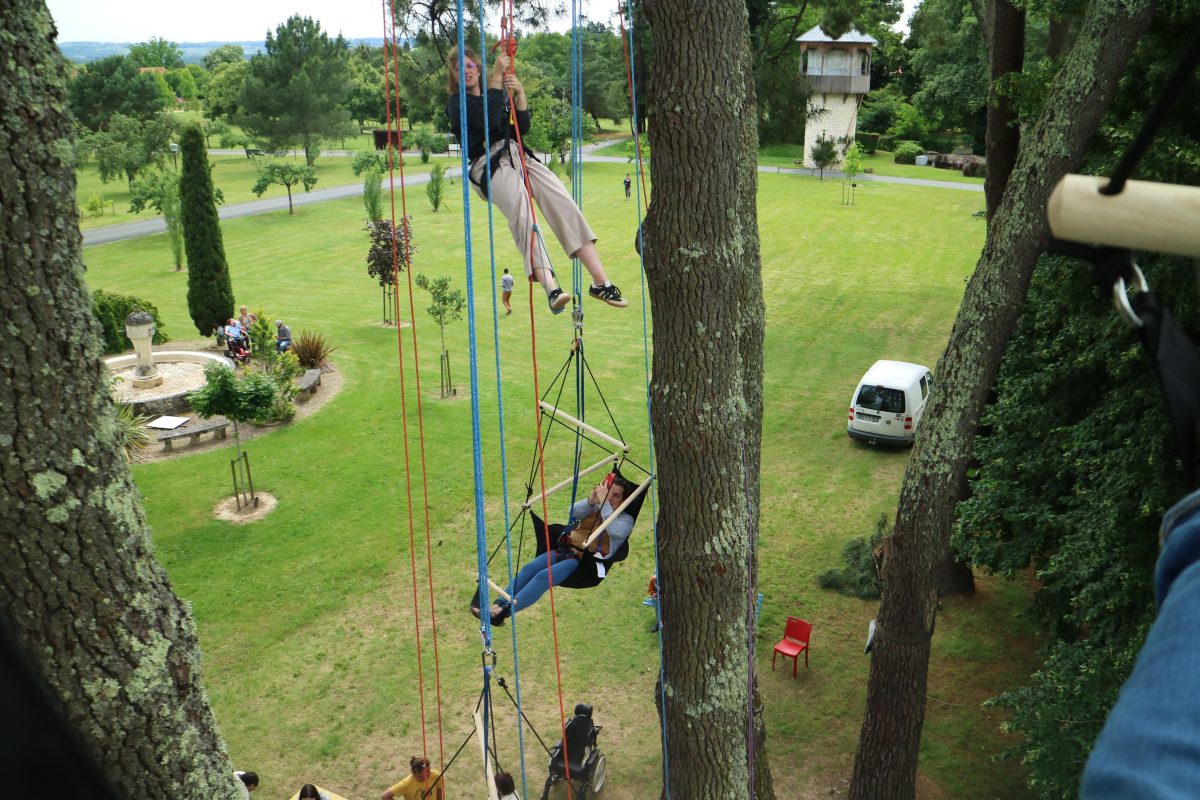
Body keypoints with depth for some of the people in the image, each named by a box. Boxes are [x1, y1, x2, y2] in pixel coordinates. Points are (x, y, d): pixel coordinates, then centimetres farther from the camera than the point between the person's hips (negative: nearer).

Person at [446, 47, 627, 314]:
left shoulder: (495, 95, 30)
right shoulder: (457, 103, 12)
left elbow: (522, 128, 16)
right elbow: (488, 121, -8)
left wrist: (520, 93, 2)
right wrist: (497, 76, -6)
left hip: (518, 156, 5)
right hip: (489, 165, -5)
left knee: (563, 203, -19)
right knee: (522, 212, -32)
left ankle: (600, 281, -26)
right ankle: (551, 288, -48)